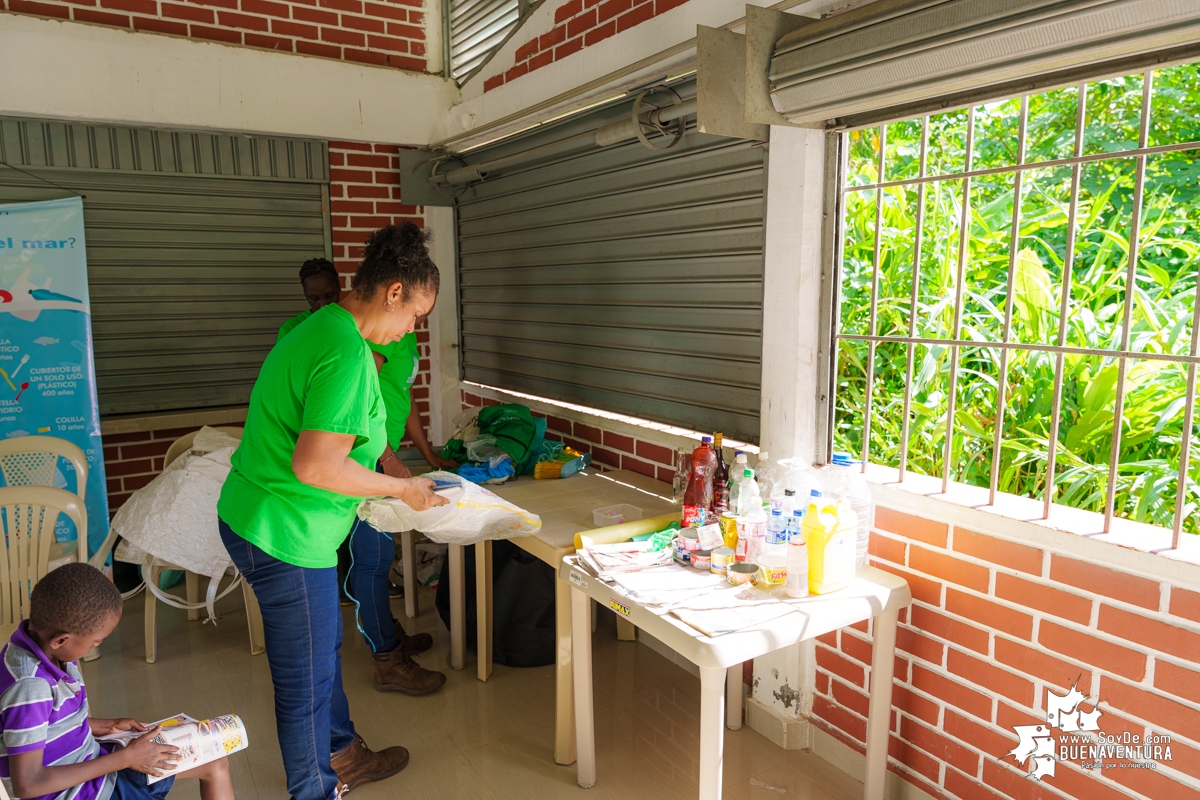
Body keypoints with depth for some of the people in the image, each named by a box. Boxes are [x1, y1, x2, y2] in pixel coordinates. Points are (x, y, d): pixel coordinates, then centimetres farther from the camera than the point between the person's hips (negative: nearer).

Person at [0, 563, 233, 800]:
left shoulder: (41, 646, -4)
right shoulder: (30, 687, -30)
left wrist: (106, 726, 2)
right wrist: (124, 758, -23)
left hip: (88, 765, 8)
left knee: (214, 764, 10)